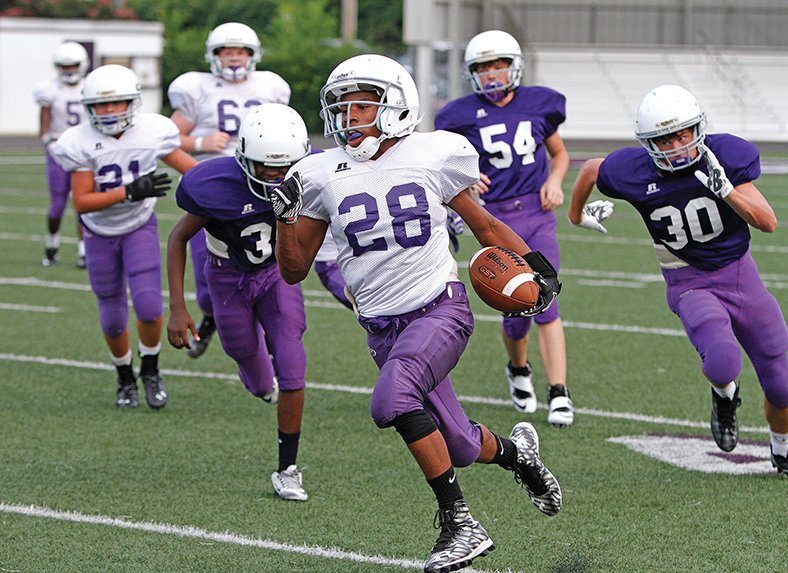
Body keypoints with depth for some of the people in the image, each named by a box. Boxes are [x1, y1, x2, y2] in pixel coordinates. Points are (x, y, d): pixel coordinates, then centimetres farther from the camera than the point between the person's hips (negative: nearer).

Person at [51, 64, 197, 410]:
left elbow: (190, 168, -6)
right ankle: (125, 379, 34)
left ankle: (150, 371, 9)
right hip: (100, 234, 0)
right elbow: (81, 203, -24)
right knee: (112, 317, 8)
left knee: (148, 304, -17)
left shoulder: (151, 132, -18)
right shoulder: (81, 143, -22)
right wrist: (131, 192, -34)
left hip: (140, 228, 0)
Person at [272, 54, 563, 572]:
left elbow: (482, 223, 10)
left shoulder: (432, 156, -5)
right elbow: (295, 270, 7)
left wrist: (533, 262, -2)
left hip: (440, 308, -4)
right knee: (458, 447, 6)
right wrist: (285, 216, -8)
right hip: (382, 328, 4)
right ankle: (515, 451, 43)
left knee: (392, 398, -31)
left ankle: (459, 524, -22)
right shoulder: (323, 177, 1)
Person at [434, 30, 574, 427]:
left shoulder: (537, 104, 5)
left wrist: (554, 181, 1)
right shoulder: (464, 115, -1)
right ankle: (518, 370, 32)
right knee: (516, 312, -1)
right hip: (498, 219, -1)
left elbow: (559, 155, 20)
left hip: (538, 212, 1)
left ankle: (559, 395, -9)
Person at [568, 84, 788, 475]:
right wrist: (577, 213, 25)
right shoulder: (633, 172, -14)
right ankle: (724, 396, 8)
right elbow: (591, 168, 9)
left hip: (739, 273, 2)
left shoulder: (725, 156, -14)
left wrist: (726, 190, -29)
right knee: (722, 362, -31)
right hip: (690, 285, -2)